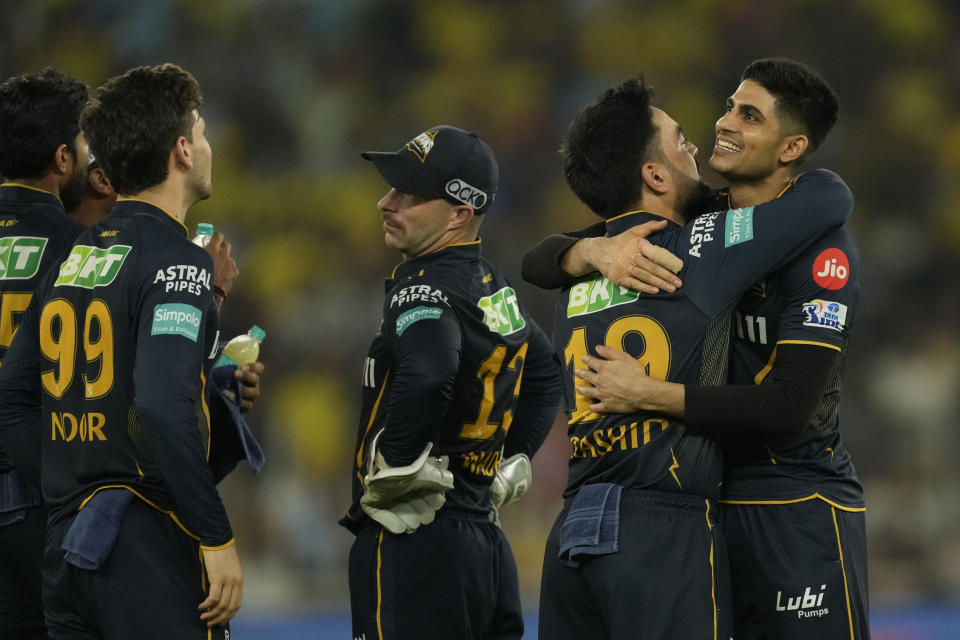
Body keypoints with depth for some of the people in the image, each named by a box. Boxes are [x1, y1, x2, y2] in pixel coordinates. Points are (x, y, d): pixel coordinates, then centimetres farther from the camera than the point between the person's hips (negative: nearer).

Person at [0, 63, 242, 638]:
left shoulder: (70, 261, 13)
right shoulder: (176, 261, -11)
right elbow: (163, 410, -24)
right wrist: (218, 538, -18)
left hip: (66, 549, 8)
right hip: (154, 549, -8)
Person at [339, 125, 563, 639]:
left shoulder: (425, 284, -14)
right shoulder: (493, 288, 14)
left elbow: (427, 375, -35)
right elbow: (545, 374, 30)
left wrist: (396, 466, -22)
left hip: (411, 546, -9)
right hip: (485, 539, 9)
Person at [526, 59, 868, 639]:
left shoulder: (823, 251, -13)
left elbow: (787, 408, -21)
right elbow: (539, 262, 7)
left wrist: (648, 393, -22)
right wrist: (597, 251, -17)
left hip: (799, 512, -6)